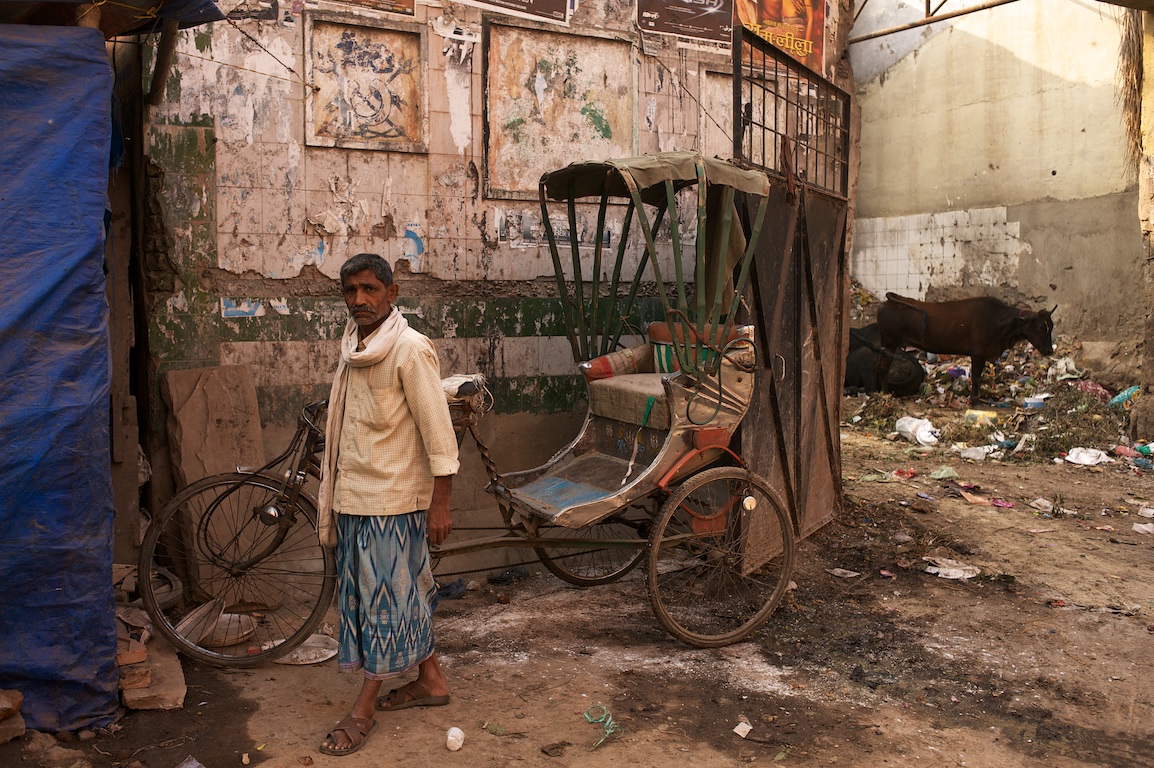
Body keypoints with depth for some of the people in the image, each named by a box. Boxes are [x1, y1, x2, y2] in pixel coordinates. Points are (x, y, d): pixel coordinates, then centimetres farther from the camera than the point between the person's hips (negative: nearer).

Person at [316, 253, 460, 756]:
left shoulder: (410, 348, -15)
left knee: (386, 598, 3)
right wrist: (334, 496, 20)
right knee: (407, 591, 17)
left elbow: (438, 430, -16)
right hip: (353, 496, 8)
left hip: (392, 499, -8)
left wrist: (440, 504, -17)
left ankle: (363, 709, 15)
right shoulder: (353, 348, 9)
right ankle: (431, 680, 31)